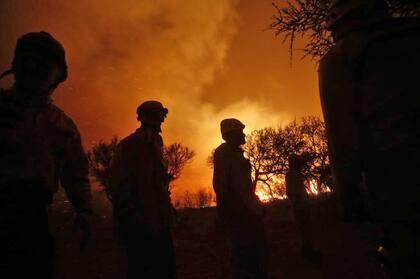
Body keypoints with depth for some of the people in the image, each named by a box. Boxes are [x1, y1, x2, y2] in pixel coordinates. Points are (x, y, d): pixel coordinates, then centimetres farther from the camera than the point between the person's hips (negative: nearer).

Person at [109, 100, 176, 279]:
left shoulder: (155, 149, 19)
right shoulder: (129, 145, -6)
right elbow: (119, 186, -15)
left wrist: (166, 216, 14)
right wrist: (132, 220, -20)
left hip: (158, 224, 8)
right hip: (140, 227, -8)